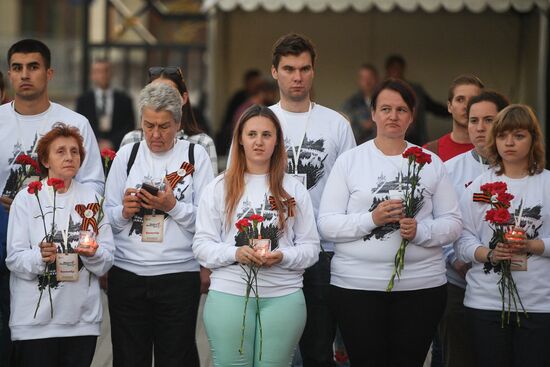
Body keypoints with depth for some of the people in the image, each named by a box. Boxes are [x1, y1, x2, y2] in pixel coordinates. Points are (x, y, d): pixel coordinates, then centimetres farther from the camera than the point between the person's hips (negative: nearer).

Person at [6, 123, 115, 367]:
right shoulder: (27, 199, 1)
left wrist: (93, 254, -15)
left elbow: (108, 257, 6)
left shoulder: (93, 199, 10)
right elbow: (14, 258, -5)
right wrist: (39, 257, -25)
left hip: (83, 317, 3)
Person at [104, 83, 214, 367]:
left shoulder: (195, 156, 4)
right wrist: (124, 212, -11)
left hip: (179, 276, -2)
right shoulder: (126, 155, 10)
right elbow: (107, 217, 9)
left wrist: (173, 206, -16)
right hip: (127, 275, 2)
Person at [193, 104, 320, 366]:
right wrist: (235, 253, -15)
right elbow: (202, 245, 3)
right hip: (229, 296, -1)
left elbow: (311, 248, 6)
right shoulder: (218, 188, 5)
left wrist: (282, 257, -14)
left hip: (283, 297, 1)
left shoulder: (294, 189, 7)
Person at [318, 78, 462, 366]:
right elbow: (327, 225, -2)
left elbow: (452, 223, 6)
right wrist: (372, 219, -16)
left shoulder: (431, 163, 9)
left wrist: (421, 231, -13)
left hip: (422, 285, 2)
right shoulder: (349, 161, 4)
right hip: (357, 285, -1)